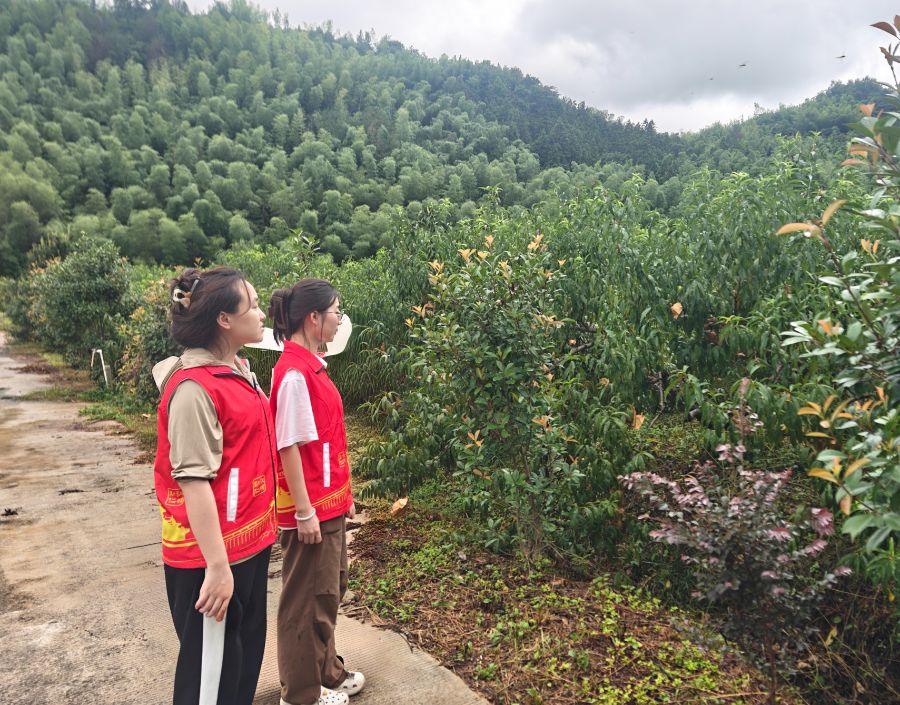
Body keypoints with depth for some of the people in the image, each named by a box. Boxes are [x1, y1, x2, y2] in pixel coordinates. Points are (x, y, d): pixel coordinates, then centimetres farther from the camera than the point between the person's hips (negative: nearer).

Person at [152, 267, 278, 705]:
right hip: (213, 553, -9)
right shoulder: (195, 389, -22)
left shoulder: (238, 370, 7)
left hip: (249, 540, 9)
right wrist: (217, 566, -22)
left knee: (246, 651, 23)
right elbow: (193, 481, -24)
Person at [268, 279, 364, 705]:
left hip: (329, 501, 9)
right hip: (311, 507, -9)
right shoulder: (294, 373, -21)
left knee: (329, 590, 21)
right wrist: (305, 511, -19)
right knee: (307, 598, 7)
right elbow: (289, 445, -21)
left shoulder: (312, 365, 7)